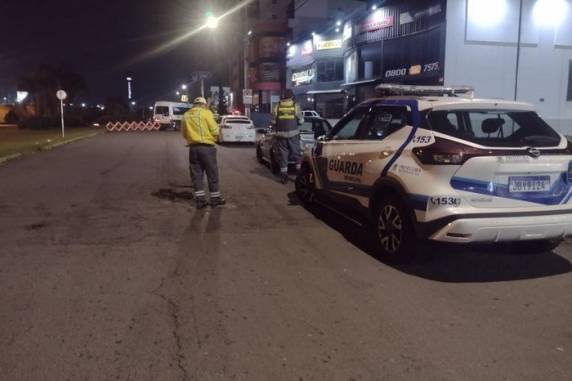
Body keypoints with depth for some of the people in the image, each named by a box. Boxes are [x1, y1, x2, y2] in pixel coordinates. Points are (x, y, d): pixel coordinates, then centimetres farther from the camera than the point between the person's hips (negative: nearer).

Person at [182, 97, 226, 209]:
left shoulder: (186, 115, 12)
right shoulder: (206, 112, -5)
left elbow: (185, 134, 13)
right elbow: (214, 130, -8)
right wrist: (214, 139, 10)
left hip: (193, 148, 5)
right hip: (207, 147, -5)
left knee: (196, 175, 9)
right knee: (212, 174, 6)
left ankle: (200, 200, 8)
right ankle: (215, 198, 12)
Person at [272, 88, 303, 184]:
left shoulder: (277, 107, 0)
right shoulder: (295, 106, -2)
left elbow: (273, 121, 1)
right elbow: (301, 120, 2)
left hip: (281, 134, 1)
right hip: (293, 134, -1)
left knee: (282, 155, 6)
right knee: (296, 153, 11)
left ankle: (284, 176, 6)